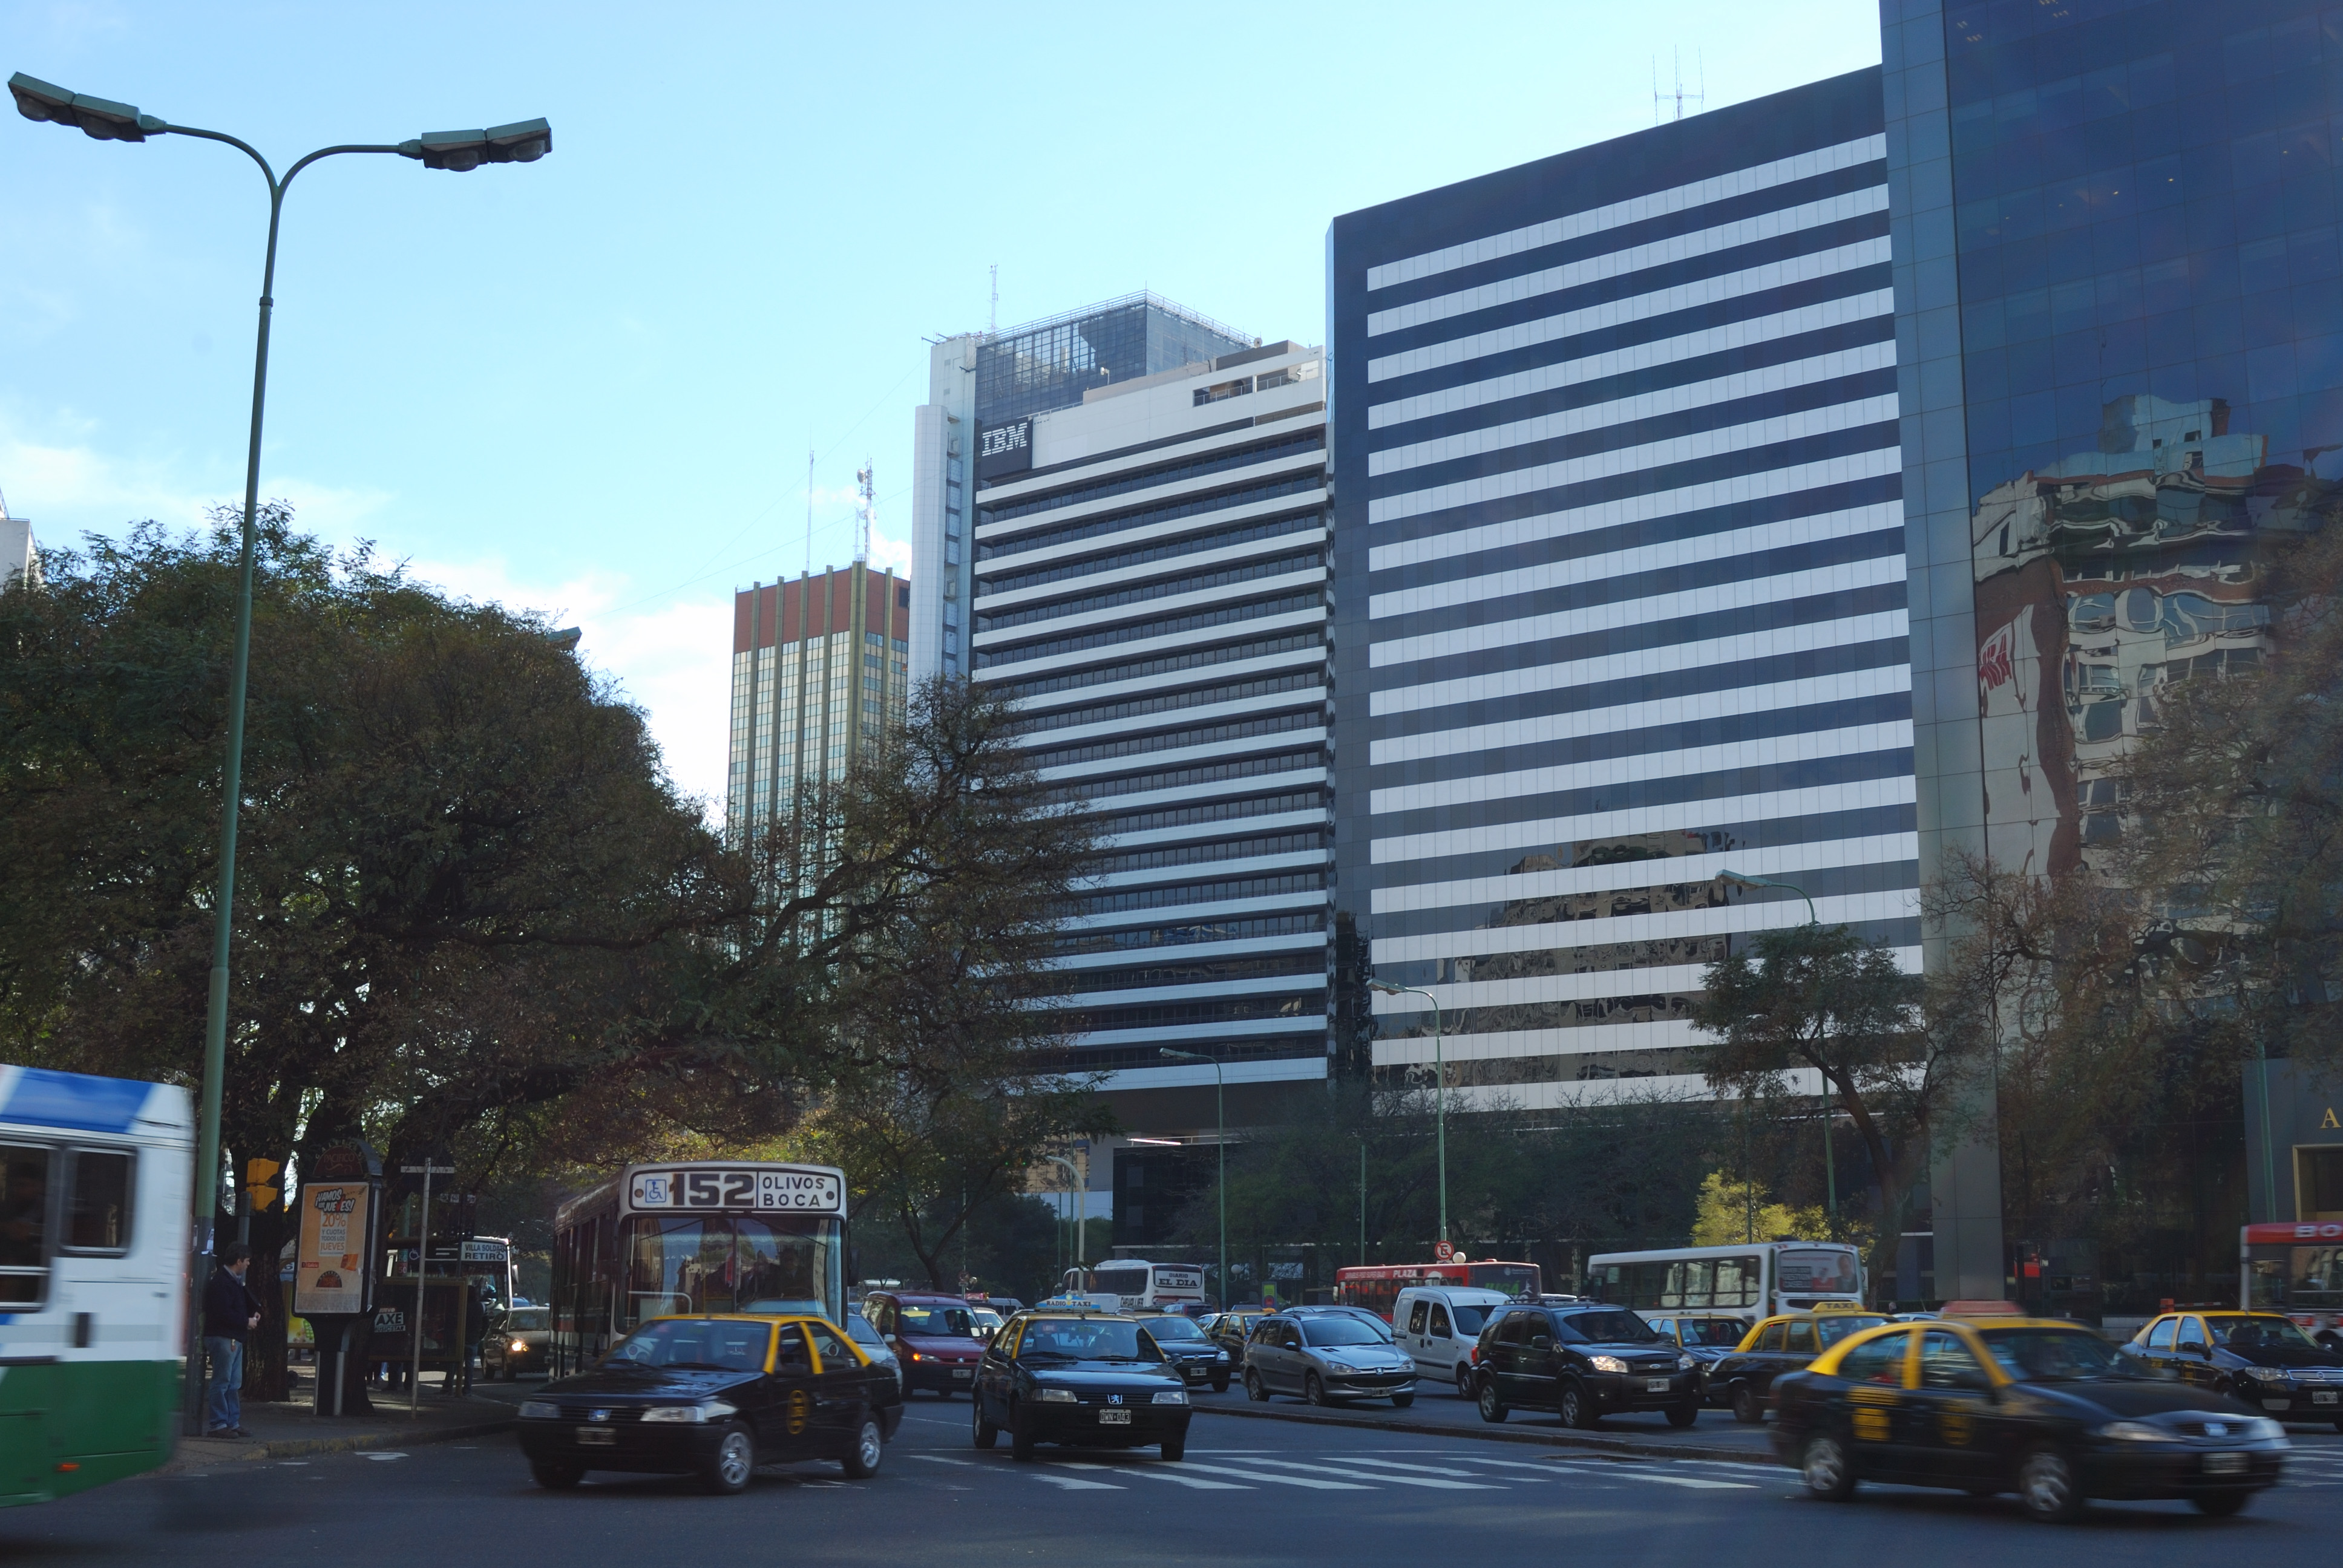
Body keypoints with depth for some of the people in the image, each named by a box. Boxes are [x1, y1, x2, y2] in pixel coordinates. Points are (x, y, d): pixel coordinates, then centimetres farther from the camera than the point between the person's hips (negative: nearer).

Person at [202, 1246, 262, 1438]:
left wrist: (254, 1313, 7)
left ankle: (233, 1423, 16)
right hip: (222, 1337, -11)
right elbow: (224, 1313, -21)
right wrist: (247, 1321, -11)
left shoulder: (235, 1282, 17)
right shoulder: (221, 1282, -15)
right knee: (222, 1383, -7)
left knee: (234, 1384, 12)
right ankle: (217, 1425, -5)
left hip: (235, 1339, 11)